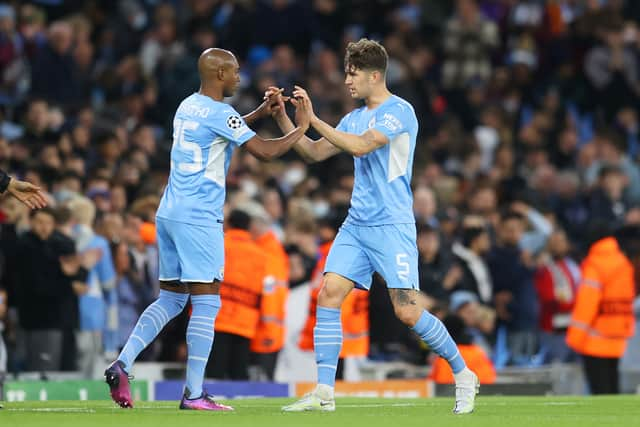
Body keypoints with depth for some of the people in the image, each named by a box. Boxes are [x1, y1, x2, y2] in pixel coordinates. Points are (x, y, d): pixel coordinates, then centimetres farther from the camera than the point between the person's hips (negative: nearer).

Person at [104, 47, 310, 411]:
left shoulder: (188, 106, 15)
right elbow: (266, 151, -13)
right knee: (206, 303, -5)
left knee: (170, 300, 14)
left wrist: (260, 113, 27)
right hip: (198, 218, -9)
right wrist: (301, 128, 2)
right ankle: (194, 394, -7)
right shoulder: (219, 113, -12)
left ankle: (122, 364, -1)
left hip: (170, 214, 9)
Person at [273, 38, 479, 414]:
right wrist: (282, 117, 7)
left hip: (391, 225, -7)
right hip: (356, 225, 7)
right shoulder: (355, 118, 15)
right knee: (329, 296, -7)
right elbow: (314, 153, 17)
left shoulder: (399, 111, -10)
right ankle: (324, 394, -7)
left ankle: (463, 376, 8)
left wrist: (313, 118, -19)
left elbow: (360, 146, -22)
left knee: (407, 310, -11)